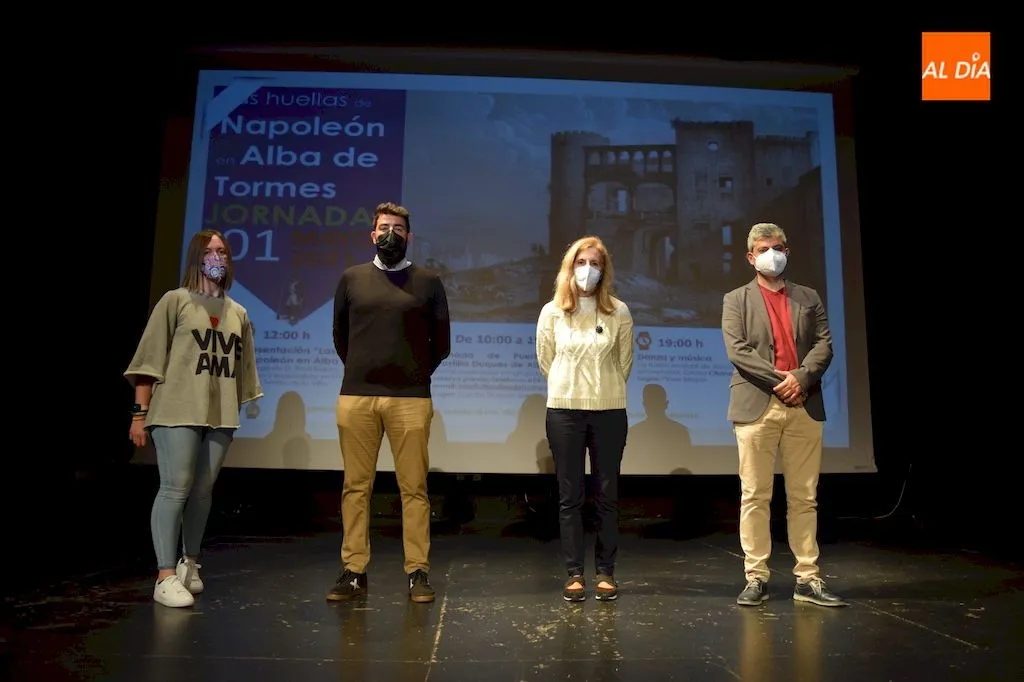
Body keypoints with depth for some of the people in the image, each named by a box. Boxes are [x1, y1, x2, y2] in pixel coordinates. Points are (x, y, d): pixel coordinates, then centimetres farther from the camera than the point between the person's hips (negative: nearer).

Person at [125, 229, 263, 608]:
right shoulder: (175, 301, 2)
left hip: (220, 416, 4)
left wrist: (237, 411, 14)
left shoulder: (238, 313, 15)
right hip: (177, 411, -4)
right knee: (175, 489, -7)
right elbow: (150, 360, -3)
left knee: (203, 492, 9)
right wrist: (139, 413, -7)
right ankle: (166, 577, -3)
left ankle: (189, 564, 24)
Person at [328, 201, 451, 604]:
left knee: (414, 488, 0)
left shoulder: (428, 282, 9)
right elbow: (340, 336, 18)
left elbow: (441, 343, 12)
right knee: (356, 486, 3)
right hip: (355, 397, 1)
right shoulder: (352, 278, 12)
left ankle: (418, 572, 8)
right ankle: (353, 571, 11)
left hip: (411, 399, -1)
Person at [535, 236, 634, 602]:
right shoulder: (552, 312, -1)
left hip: (609, 411, 0)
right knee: (570, 496, 5)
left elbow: (625, 362, 9)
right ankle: (574, 573, 15)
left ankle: (605, 572, 18)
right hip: (564, 410, 0)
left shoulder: (619, 312, -2)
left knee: (607, 494, 6)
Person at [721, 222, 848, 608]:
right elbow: (737, 351, -4)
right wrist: (779, 379, -12)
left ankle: (807, 579, 13)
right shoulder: (736, 300, 9)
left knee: (804, 498, 5)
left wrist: (801, 378, -12)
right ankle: (756, 579, 6)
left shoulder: (809, 298, 17)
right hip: (756, 406, -2)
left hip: (805, 407, 3)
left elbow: (824, 344, 5)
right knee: (754, 497, 0)